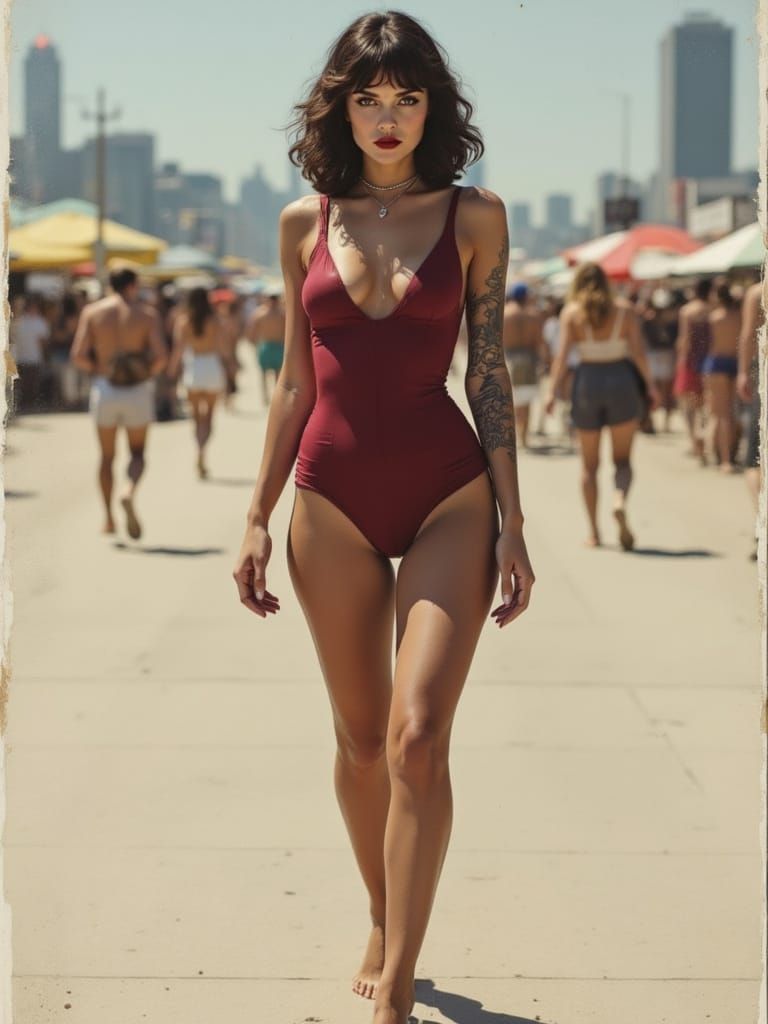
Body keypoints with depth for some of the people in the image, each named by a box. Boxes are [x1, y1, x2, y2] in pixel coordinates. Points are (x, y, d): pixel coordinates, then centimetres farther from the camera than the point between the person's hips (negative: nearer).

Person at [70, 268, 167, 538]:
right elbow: (160, 357, -10)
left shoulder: (92, 312, 1)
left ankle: (109, 517, 13)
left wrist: (98, 369, 13)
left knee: (107, 457, 16)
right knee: (137, 454, 13)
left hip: (104, 388, 1)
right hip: (138, 392, -1)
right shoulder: (146, 314, -1)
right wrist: (148, 373, 9)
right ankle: (130, 493, -17)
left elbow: (79, 356, -6)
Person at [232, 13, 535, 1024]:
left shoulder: (473, 216, 1)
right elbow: (294, 381, 11)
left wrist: (511, 522, -3)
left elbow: (490, 373, 1)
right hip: (332, 499, 3)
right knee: (362, 738, 11)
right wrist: (258, 518, 8)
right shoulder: (305, 223, 7)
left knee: (417, 736, -14)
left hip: (447, 495, -2)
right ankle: (383, 929, 32)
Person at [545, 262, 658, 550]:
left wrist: (553, 390, -11)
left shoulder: (571, 312, 0)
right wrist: (649, 385, 1)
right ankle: (620, 500, -24)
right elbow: (638, 351, -6)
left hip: (588, 382, 0)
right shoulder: (624, 310, 2)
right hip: (621, 381, 0)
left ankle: (594, 532, 8)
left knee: (589, 464, 12)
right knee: (623, 460, 7)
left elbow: (562, 354, -9)